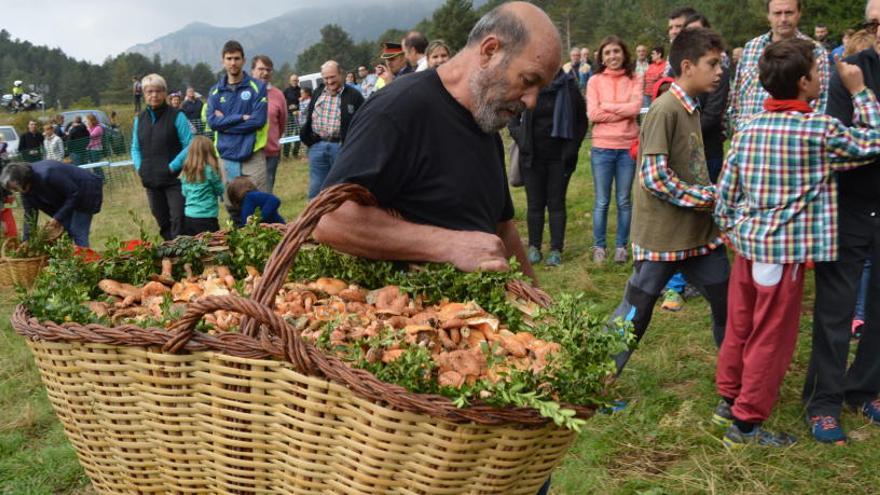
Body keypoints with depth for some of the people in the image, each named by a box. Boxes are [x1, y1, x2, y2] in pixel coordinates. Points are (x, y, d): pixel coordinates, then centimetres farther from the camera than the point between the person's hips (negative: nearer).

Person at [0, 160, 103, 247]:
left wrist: (58, 218, -26)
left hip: (86, 192, -8)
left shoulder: (46, 175, -34)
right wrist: (27, 241, -10)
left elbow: (74, 193, -28)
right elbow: (30, 213, -3)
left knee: (77, 232, -14)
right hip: (67, 198, 8)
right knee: (65, 230, 1)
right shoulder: (26, 186, -8)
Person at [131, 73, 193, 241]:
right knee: (161, 220, 13)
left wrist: (173, 167, -15)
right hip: (151, 181, 5)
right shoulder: (140, 119, 11)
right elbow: (135, 148, 19)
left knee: (178, 219, -8)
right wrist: (139, 167, 2)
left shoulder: (176, 116, -6)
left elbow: (190, 145, -10)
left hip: (174, 179, -5)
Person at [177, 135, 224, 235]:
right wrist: (219, 176, 10)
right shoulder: (209, 170, -12)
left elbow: (184, 193, 15)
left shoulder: (185, 171, 5)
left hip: (188, 216, 6)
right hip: (206, 217, -6)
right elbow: (220, 190, -2)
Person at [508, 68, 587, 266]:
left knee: (556, 204, 4)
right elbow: (512, 118, 10)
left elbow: (581, 120, 3)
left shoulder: (568, 86, -4)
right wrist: (520, 138, -4)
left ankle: (556, 249, 10)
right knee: (535, 204, 7)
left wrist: (572, 148, -4)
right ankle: (534, 247, 16)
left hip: (559, 157, -1)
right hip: (532, 157, 1)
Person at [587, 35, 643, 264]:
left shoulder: (634, 80, 3)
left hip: (628, 147, 1)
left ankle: (621, 246, 18)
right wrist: (623, 111, -10)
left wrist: (606, 106, -9)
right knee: (602, 201, 6)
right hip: (602, 148, 0)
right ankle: (599, 246, 17)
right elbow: (593, 114, -9)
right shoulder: (595, 80, 1)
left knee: (624, 201, 8)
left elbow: (634, 108, -12)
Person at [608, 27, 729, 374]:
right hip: (662, 235, -8)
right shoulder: (665, 109, -17)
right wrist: (710, 198, -15)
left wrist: (712, 196, 4)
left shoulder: (691, 108, 11)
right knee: (634, 315, 2)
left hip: (699, 232, 9)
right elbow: (655, 177, -22)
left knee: (729, 306, 13)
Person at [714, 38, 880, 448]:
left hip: (747, 242, 6)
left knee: (739, 326, 18)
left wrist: (731, 229, 18)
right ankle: (746, 422, 11)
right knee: (771, 338, 3)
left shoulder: (749, 128, 3)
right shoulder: (821, 130, -13)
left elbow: (726, 190, 5)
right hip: (787, 249, -6)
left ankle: (728, 400, 32)